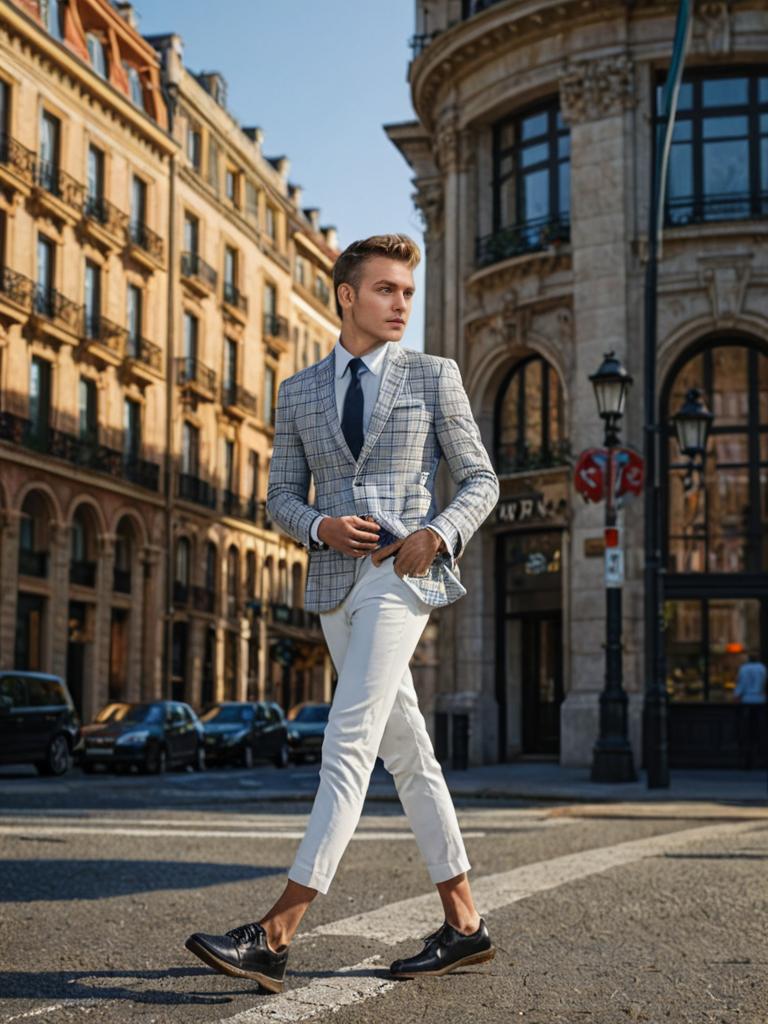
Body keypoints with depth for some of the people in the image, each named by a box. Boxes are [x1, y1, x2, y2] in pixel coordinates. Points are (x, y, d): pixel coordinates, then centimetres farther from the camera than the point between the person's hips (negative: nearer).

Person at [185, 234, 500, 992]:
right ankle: (463, 924, 16)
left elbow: (480, 480, 6)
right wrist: (322, 526, -9)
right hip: (335, 584, 5)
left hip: (404, 574, -5)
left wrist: (437, 534, -13)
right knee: (406, 753, 8)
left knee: (348, 742, -15)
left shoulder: (434, 376, 6)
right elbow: (282, 498, 14)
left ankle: (275, 935, -19)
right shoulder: (299, 391, 14)